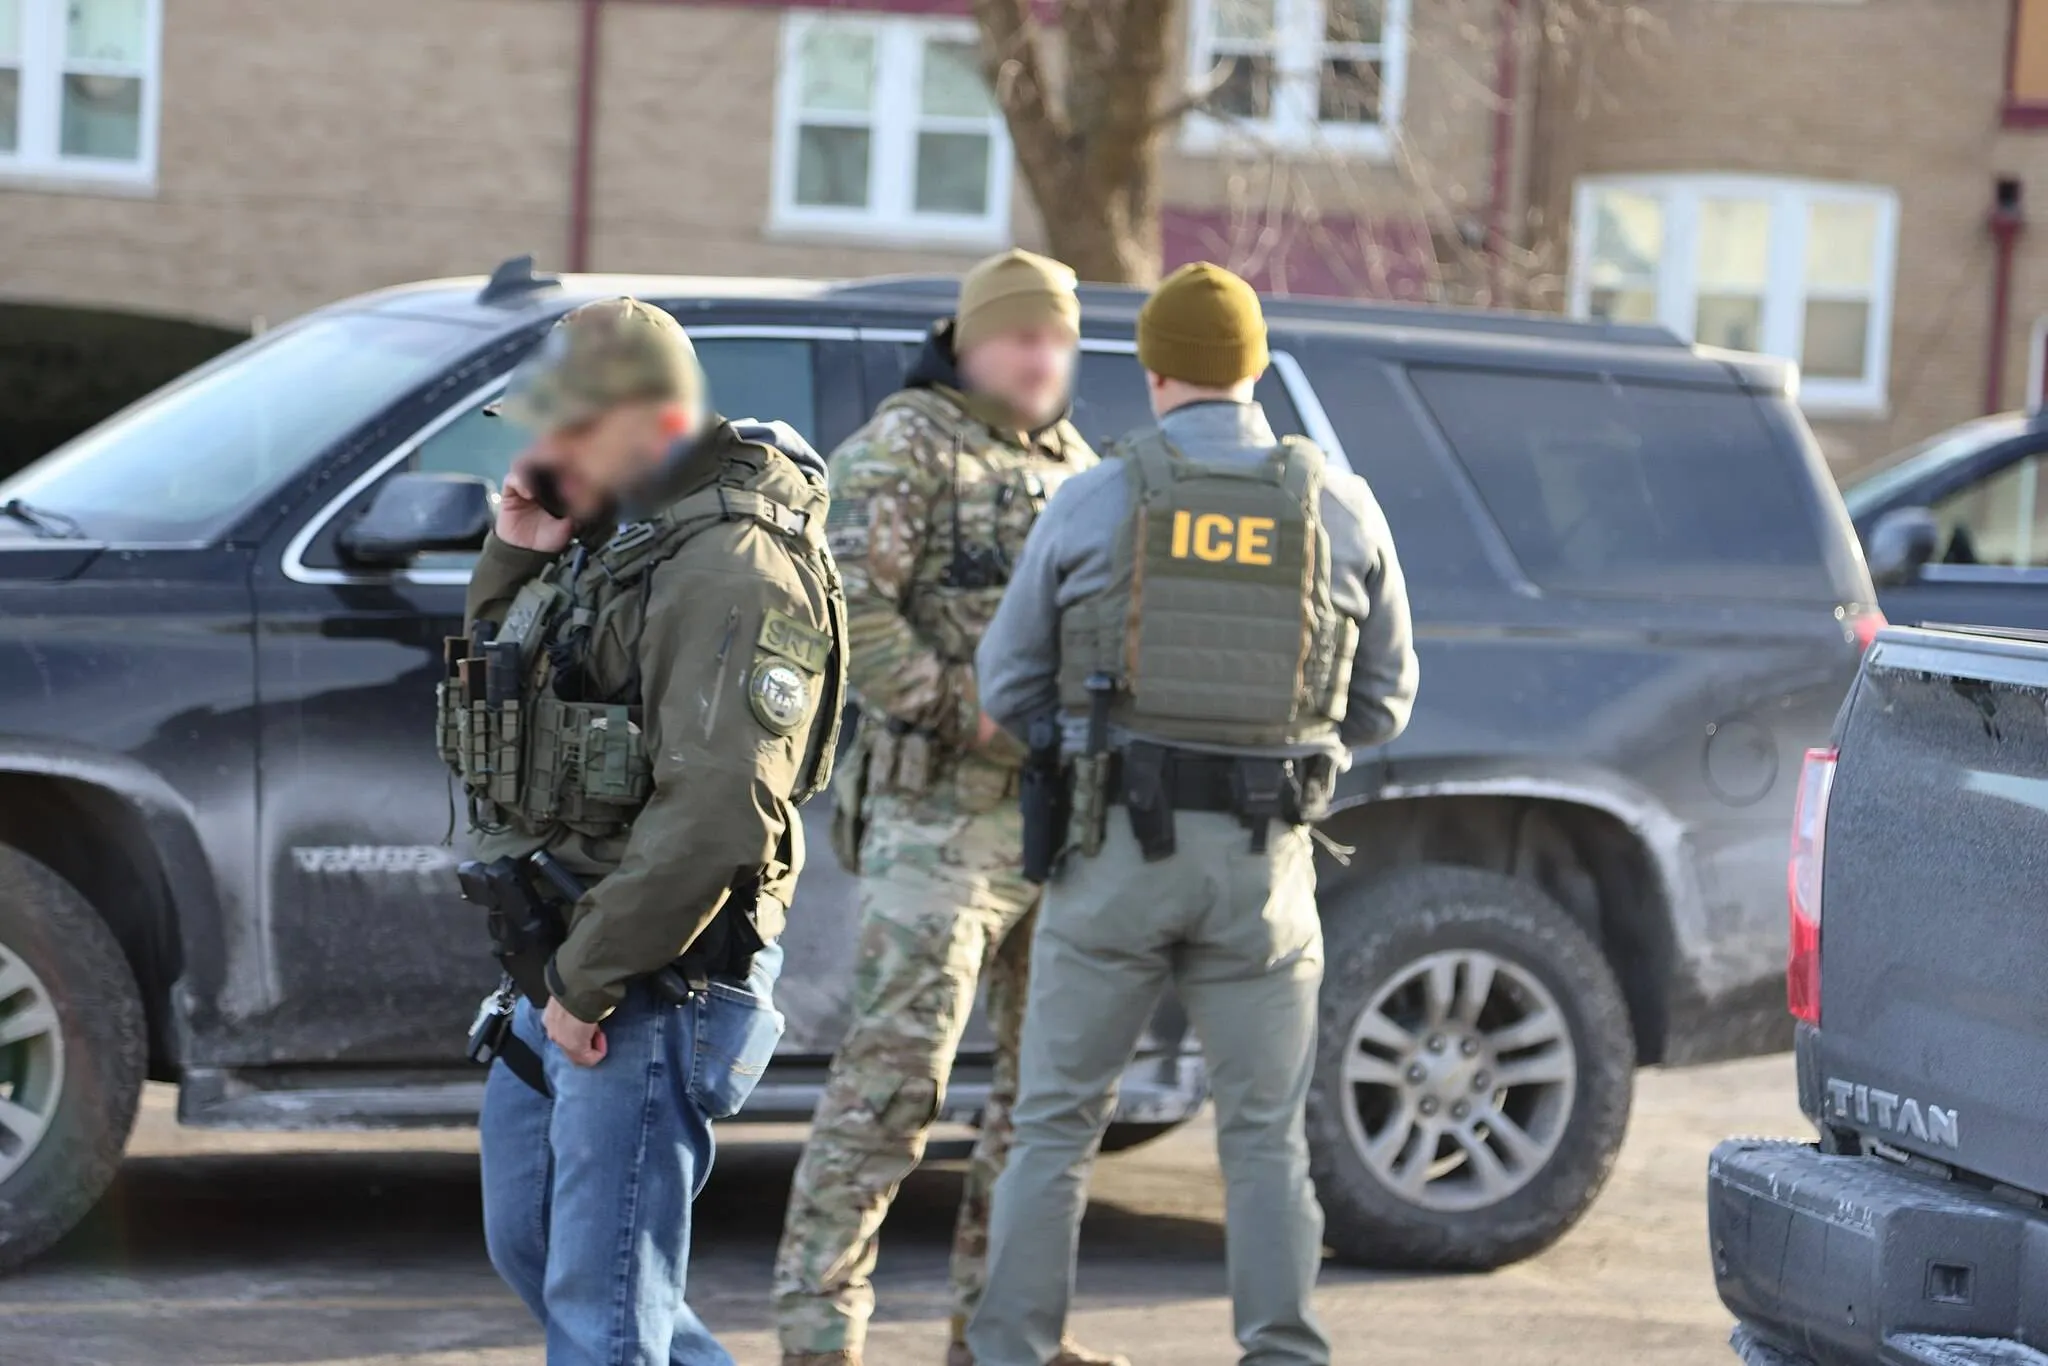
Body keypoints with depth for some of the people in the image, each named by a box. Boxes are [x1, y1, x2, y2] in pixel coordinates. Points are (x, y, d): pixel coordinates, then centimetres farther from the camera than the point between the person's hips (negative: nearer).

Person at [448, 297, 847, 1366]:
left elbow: (714, 816, -27)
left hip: (660, 983, -10)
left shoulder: (732, 569, -19)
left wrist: (586, 984, -21)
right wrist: (514, 561, 5)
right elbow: (510, 704, 23)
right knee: (530, 1248, 20)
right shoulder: (613, 534, 12)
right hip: (574, 962, 10)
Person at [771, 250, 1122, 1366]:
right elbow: (844, 606, -18)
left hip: (1066, 819, 8)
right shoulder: (903, 446, -5)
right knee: (892, 1077, -10)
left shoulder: (1073, 463, 17)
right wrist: (964, 714, -19)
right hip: (943, 814, -8)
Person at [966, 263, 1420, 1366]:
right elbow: (1382, 705, 9)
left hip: (1118, 849, -1)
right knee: (1265, 1139, 9)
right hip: (1266, 862, 1)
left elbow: (1008, 687, 5)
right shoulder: (1344, 511, 2)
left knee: (1056, 1126, 9)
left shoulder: (1093, 503, -2)